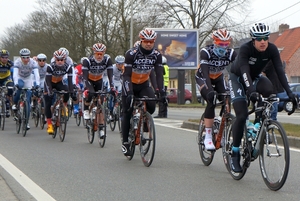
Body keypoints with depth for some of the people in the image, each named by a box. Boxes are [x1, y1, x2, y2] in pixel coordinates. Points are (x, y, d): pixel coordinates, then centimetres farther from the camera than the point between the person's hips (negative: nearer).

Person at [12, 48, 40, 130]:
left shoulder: (33, 62, -26)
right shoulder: (17, 62, -27)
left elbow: (36, 74, -35)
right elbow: (15, 74, -38)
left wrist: (37, 84, -51)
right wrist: (16, 83, -54)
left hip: (28, 80, 1)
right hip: (19, 78, -1)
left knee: (28, 100, -6)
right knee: (20, 86, -37)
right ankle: (15, 104, -13)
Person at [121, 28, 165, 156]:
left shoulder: (156, 55, -13)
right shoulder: (131, 53, -23)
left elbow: (159, 75, -14)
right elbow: (126, 75, -27)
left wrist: (161, 91, -28)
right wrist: (129, 93, -38)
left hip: (144, 85, 3)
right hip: (130, 85, -3)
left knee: (151, 105, -23)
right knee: (127, 113, -6)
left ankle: (144, 127, 3)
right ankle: (125, 143, 2)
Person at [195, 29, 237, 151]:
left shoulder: (231, 53, -22)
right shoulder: (206, 52, -31)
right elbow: (205, 72, -42)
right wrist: (210, 90, -55)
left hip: (218, 78, 4)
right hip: (203, 77, -4)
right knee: (211, 101, -26)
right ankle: (208, 137, -23)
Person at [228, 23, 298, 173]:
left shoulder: (272, 49, -21)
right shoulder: (245, 49, -32)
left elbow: (279, 70, -26)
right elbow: (244, 71, -43)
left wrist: (289, 92, -37)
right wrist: (251, 91, -58)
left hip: (255, 77, 4)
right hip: (237, 78, -4)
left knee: (269, 90, -31)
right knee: (242, 115, -17)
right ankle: (234, 153, -5)